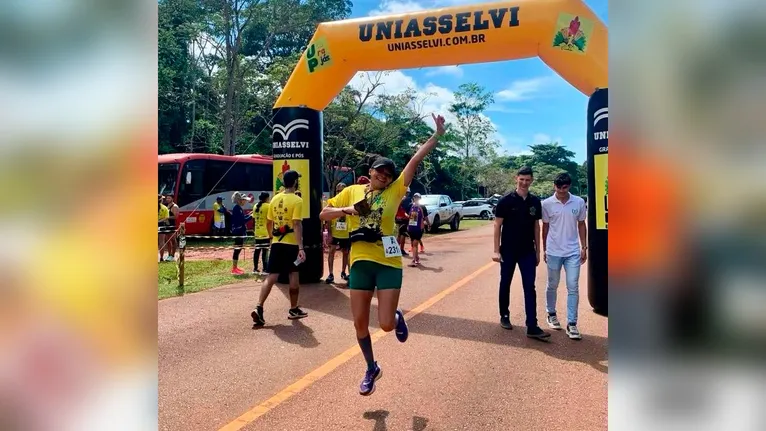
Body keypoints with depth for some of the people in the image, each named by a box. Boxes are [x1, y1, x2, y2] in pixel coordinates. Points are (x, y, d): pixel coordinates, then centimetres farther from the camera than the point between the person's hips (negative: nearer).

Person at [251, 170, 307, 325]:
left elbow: (268, 222, 14)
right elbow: (297, 224, -20)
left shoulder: (275, 199, 8)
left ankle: (259, 308, -10)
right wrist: (301, 247, -22)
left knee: (272, 276, 3)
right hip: (291, 244, -5)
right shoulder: (297, 200, -12)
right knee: (294, 275, 11)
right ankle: (293, 309, 21)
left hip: (276, 243, 5)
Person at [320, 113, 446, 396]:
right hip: (361, 262, 2)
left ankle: (398, 317, 33)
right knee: (360, 323, 7)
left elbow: (416, 160, -4)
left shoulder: (394, 192, 1)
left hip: (388, 263, -2)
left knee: (386, 324, -6)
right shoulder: (352, 191, 7)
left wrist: (438, 134, -8)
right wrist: (347, 210, -9)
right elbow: (323, 215, 9)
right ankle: (371, 369, 31)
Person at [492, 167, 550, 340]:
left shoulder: (535, 202, 4)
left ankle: (532, 327, -1)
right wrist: (497, 250, -11)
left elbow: (536, 226, 10)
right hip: (508, 251, -3)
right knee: (505, 284, 11)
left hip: (528, 252, 3)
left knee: (530, 288, -1)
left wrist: (538, 251, 8)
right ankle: (504, 316, 29)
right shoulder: (506, 200, -8)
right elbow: (498, 225, -6)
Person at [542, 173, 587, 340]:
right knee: (552, 286, 13)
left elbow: (581, 225, 8)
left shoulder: (579, 202, -1)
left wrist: (584, 247, 6)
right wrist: (544, 250, 7)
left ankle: (572, 324, 2)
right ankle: (551, 314, 32)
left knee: (573, 288, -3)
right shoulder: (547, 203, -4)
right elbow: (545, 227, 4)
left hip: (573, 252, 1)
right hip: (553, 252, 0)